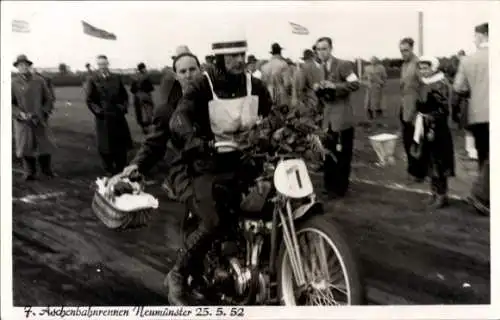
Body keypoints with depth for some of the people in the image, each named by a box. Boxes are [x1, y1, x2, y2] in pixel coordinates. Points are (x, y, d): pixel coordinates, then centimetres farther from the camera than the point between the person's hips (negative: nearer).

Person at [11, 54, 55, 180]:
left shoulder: (39, 80, 3)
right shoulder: (14, 83, 0)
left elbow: (49, 99, 9)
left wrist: (44, 113, -3)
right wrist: (20, 114, -14)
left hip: (40, 121, 1)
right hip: (22, 122, -1)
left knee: (44, 146, 7)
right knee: (26, 148, 3)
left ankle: (47, 170, 23)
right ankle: (30, 173, 15)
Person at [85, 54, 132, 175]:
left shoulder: (116, 78, 8)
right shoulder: (93, 80, -2)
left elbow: (124, 95, 16)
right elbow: (89, 100, -2)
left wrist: (124, 107, 1)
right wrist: (98, 111, -12)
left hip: (118, 116, 3)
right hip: (103, 118, -3)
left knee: (121, 145, 6)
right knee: (106, 147, 1)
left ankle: (122, 169, 17)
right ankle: (110, 171, 14)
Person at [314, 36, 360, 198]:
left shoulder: (343, 65, -10)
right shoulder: (321, 68, 13)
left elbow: (355, 83, -20)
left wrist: (335, 86, -27)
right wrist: (318, 89, -2)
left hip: (342, 118, -7)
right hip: (328, 118, 7)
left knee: (342, 155, 1)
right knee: (328, 153, 13)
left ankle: (340, 187, 12)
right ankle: (329, 185, 24)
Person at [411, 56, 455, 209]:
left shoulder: (440, 85, -15)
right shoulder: (424, 85, 11)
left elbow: (442, 111, -18)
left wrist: (433, 129, -20)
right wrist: (420, 131, 17)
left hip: (437, 129, -8)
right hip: (426, 127, 8)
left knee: (438, 162, -3)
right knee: (430, 161, 13)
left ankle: (441, 195, 6)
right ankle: (435, 192, 23)